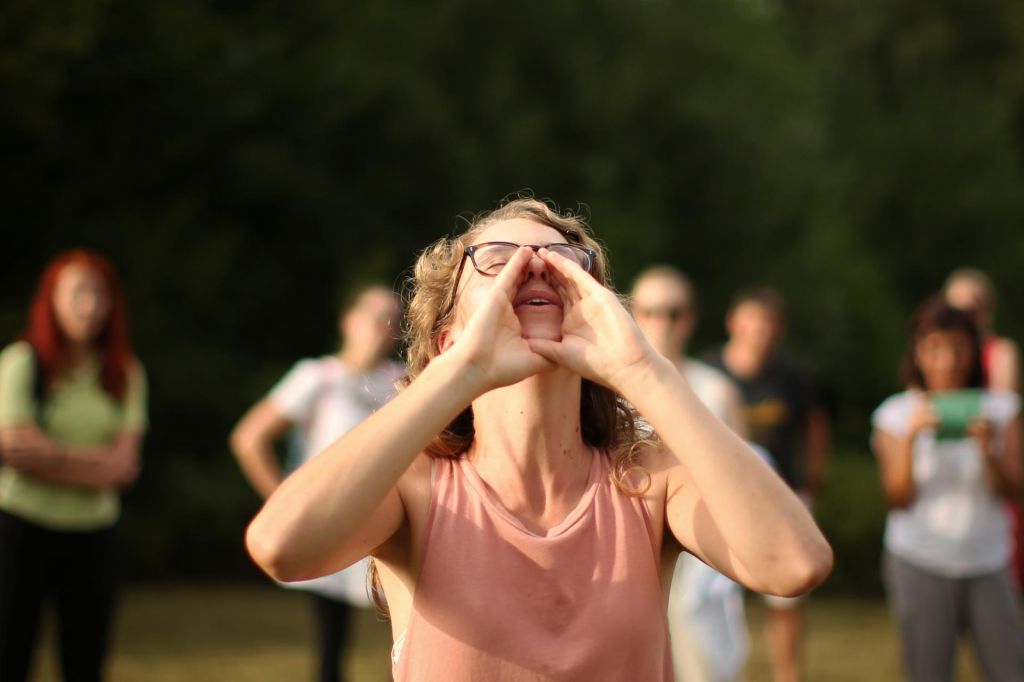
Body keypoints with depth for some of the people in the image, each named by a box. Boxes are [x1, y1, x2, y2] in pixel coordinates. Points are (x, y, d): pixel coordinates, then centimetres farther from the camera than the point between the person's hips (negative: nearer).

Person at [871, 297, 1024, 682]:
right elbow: (898, 498, -5)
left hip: (987, 563, 2)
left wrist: (987, 447, -19)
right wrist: (910, 436, -16)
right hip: (919, 564, -1)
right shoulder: (896, 415, 2)